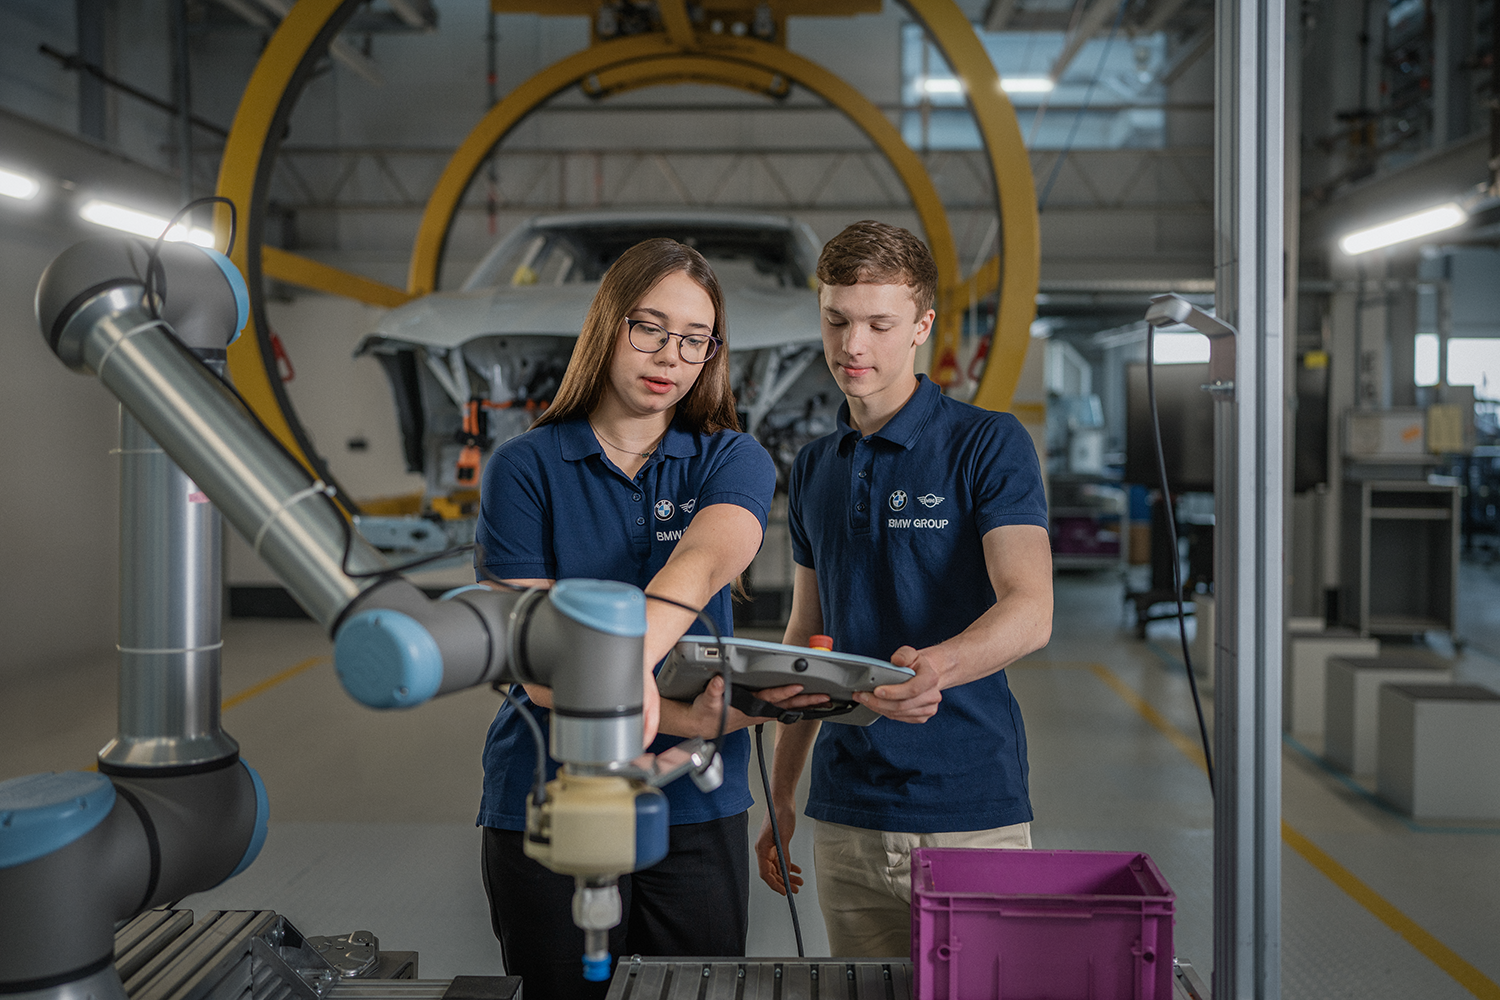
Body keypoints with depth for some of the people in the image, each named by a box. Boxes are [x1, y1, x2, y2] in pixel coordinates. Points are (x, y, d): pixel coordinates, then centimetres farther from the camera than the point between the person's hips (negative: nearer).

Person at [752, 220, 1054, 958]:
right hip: (845, 816, 5)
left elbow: (1029, 610, -18)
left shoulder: (989, 443, -6)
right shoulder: (813, 469, 11)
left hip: (971, 810, -4)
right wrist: (780, 795, 15)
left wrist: (938, 666, -39)